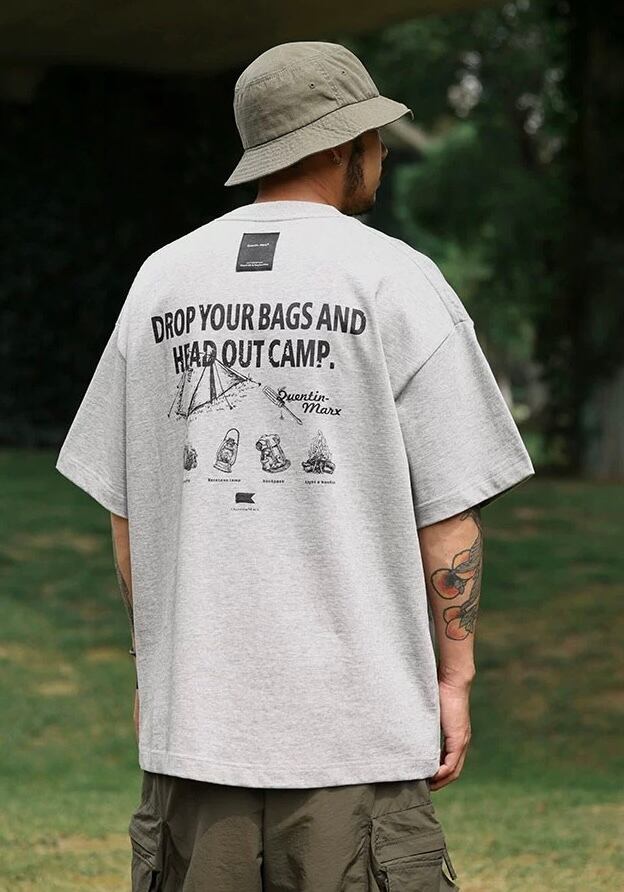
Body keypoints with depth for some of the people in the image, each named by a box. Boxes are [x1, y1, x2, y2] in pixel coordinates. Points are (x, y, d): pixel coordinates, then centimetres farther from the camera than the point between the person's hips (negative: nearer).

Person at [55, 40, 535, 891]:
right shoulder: (396, 279, -3)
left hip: (190, 705, 4)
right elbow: (448, 508, -5)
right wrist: (454, 673, 3)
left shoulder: (161, 278, 10)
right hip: (357, 714, -4)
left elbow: (125, 507, 12)